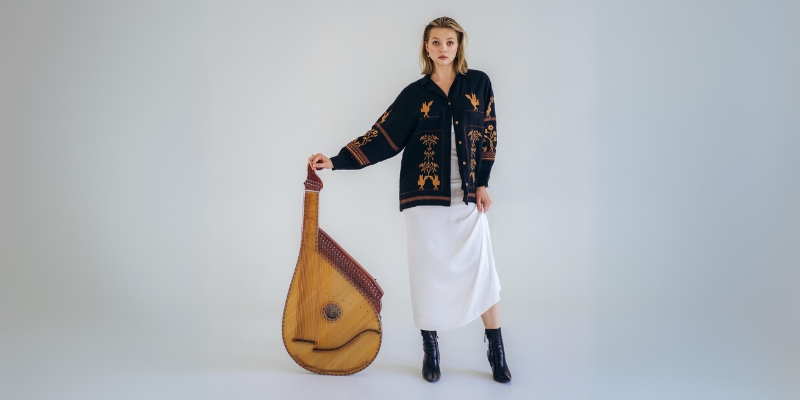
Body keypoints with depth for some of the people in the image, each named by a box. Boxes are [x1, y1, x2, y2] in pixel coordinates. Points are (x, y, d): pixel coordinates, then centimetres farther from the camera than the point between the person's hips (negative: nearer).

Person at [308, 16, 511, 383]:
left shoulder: (478, 83, 5)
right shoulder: (415, 93, 3)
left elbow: (488, 135, 6)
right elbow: (383, 136, -1)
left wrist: (482, 182, -2)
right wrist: (336, 161, -9)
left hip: (468, 195, 0)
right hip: (425, 195, 0)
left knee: (481, 268, -1)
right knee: (427, 271, 5)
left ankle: (496, 350, 14)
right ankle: (430, 350, 21)